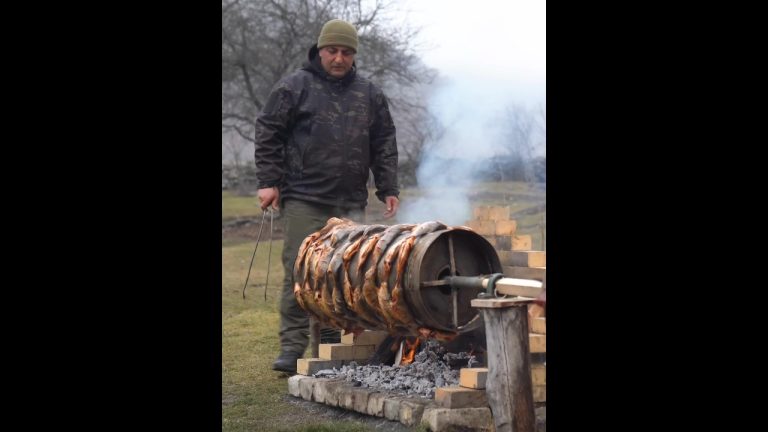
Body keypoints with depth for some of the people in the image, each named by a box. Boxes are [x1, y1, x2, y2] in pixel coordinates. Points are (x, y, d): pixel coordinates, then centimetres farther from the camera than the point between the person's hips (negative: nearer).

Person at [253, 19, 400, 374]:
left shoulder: (369, 94, 13)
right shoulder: (294, 87, 2)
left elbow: (384, 144, 17)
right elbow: (268, 133, 2)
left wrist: (388, 188, 11)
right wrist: (268, 181, -5)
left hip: (350, 202, 3)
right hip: (304, 199, -3)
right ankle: (293, 348, 1)